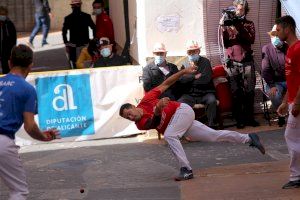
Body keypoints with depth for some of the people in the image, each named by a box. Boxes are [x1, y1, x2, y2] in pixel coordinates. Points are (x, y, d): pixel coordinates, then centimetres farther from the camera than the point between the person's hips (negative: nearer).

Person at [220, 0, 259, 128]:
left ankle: (249, 117, 7)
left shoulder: (249, 24, 11)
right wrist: (223, 27, -12)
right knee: (236, 93, -3)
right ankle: (239, 119, 1)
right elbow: (225, 43, -1)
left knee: (249, 91, -1)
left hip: (247, 62, 1)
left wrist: (239, 27, -16)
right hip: (232, 62, -1)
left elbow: (251, 39, -7)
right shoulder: (228, 23, 9)